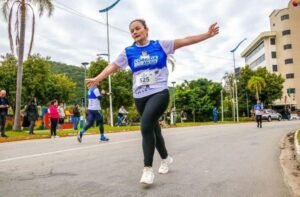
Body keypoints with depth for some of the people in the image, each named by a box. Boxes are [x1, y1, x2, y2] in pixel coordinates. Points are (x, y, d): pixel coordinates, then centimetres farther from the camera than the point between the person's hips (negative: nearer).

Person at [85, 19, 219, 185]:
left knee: (146, 126, -25)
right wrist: (98, 78, -16)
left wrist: (207, 34, -2)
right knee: (153, 128, 16)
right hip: (140, 96, 4)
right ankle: (166, 158, 41)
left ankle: (147, 169, -14)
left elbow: (186, 41, 1)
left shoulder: (160, 45, 2)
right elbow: (113, 66, -2)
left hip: (159, 93, -4)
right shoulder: (128, 52, 5)